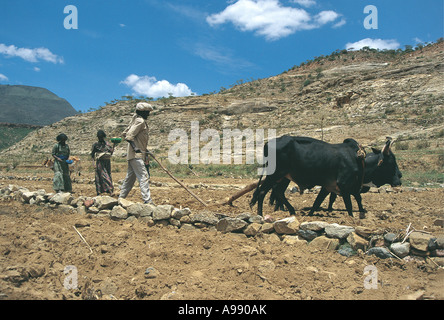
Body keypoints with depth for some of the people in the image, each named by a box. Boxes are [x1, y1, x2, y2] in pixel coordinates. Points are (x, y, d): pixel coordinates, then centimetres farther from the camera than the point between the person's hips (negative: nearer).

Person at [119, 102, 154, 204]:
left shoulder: (137, 120, 18)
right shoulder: (140, 121, -10)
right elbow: (129, 135, -19)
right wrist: (135, 147, -32)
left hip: (134, 154, 10)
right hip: (136, 155, -10)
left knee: (130, 177, 15)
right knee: (144, 177, -14)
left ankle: (121, 198, 22)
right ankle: (147, 200, -17)